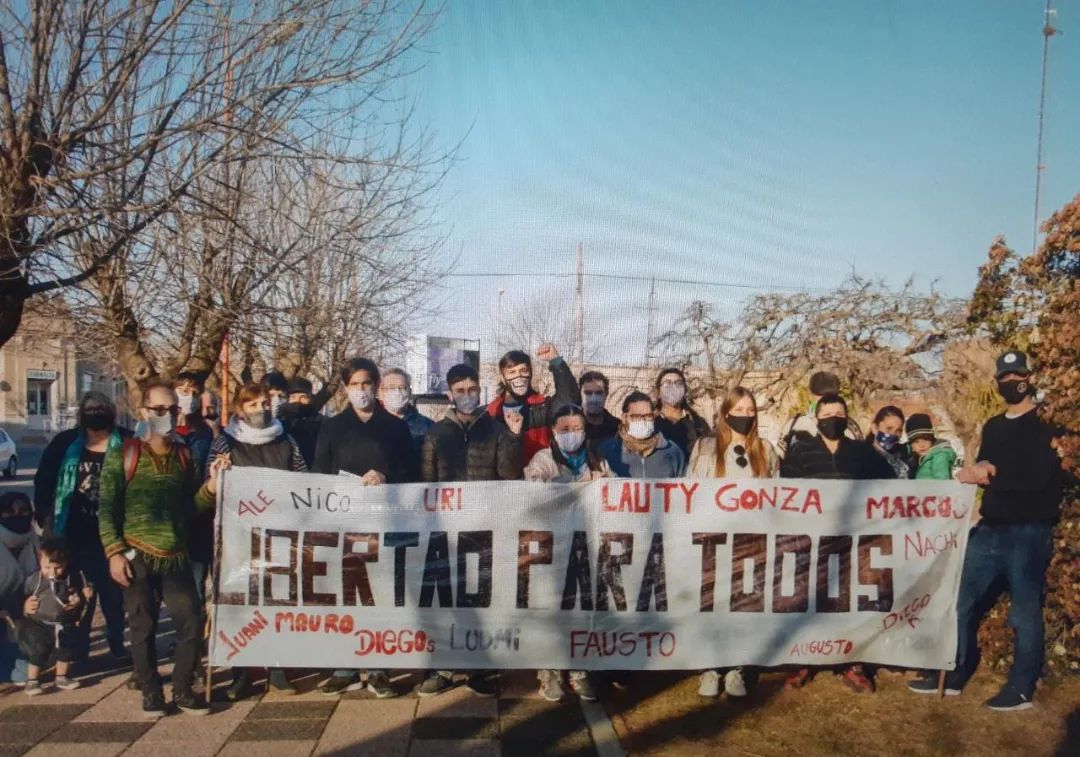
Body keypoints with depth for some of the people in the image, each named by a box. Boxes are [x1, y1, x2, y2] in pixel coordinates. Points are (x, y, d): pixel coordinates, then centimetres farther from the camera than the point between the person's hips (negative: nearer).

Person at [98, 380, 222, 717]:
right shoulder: (122, 455, -2)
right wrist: (114, 552, -11)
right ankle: (151, 692, 21)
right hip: (137, 557, -3)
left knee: (191, 625, 2)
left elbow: (191, 507, 9)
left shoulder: (184, 455, 9)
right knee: (143, 628, 6)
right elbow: (107, 508, -4)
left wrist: (210, 489, -10)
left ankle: (182, 689, 19)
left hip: (176, 557, 3)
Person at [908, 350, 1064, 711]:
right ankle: (952, 676, 18)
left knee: (1024, 612, 0)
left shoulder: (1046, 426, -1)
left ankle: (1020, 690, 11)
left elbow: (1036, 478, -14)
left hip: (1028, 533, -6)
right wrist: (977, 472, -5)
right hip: (989, 530, 6)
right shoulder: (993, 427, 19)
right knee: (963, 604, 7)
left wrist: (991, 473, -7)